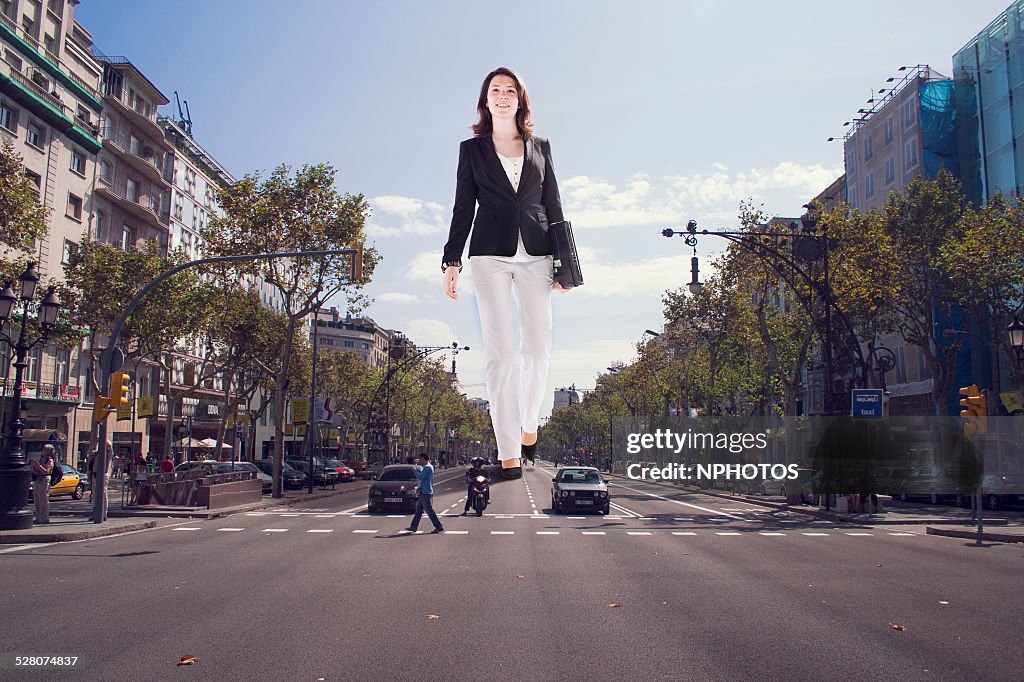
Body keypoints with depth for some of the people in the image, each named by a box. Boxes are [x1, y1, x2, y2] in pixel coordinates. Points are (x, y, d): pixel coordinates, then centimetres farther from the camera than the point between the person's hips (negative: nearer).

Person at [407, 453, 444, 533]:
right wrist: (419, 472, 11)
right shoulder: (428, 467, 16)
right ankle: (413, 527, 21)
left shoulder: (428, 467, -16)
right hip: (423, 493, 10)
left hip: (426, 493, -10)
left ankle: (439, 527, -6)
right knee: (419, 510, 14)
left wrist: (414, 471, -8)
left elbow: (420, 477, -22)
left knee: (430, 511, -8)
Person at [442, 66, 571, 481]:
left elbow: (553, 205, 14)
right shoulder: (472, 149, 12)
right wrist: (451, 260, 1)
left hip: (535, 254, 2)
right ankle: (509, 451, -2)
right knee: (499, 350, -5)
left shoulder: (540, 147, 16)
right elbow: (463, 208, 9)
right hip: (490, 254, -2)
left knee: (539, 346, -1)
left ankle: (528, 423, 24)